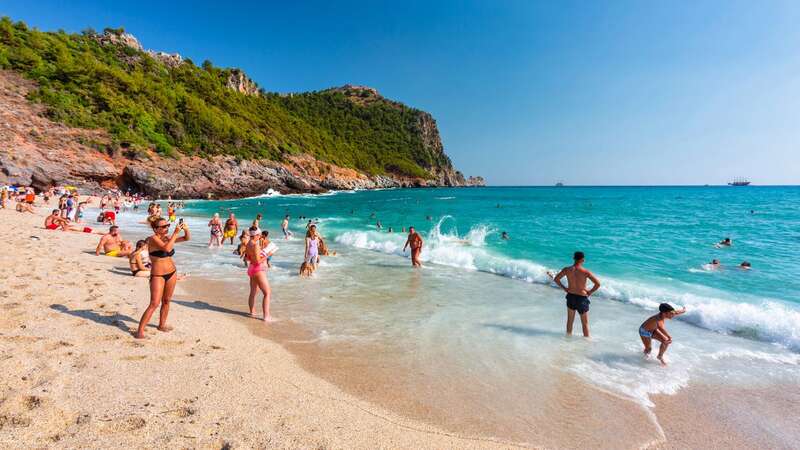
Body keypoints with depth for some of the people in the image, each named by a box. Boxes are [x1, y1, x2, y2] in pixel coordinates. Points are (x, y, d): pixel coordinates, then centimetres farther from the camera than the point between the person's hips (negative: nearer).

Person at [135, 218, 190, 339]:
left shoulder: (168, 238, 4)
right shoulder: (153, 238, -14)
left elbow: (187, 238, 10)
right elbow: (167, 248, -30)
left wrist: (186, 229, -9)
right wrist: (175, 233, -28)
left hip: (172, 273, 6)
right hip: (157, 275, -6)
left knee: (166, 301, 15)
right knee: (154, 304, -11)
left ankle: (162, 325, 30)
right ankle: (140, 330, -3)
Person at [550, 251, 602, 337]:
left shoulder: (567, 270, -9)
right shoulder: (585, 272, -18)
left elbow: (556, 279, 0)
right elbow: (598, 284, -21)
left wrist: (564, 288, 7)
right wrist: (590, 292, -7)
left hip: (570, 296, 4)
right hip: (582, 298, -4)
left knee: (570, 320, 22)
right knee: (585, 324, 12)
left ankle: (569, 335, 37)